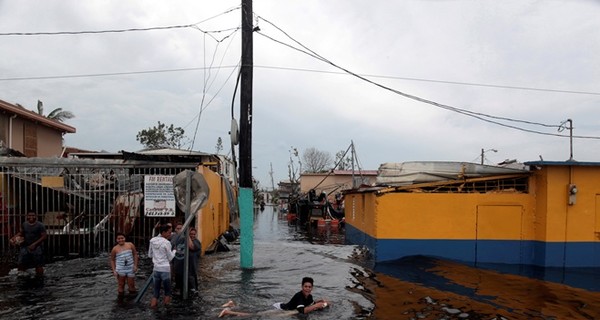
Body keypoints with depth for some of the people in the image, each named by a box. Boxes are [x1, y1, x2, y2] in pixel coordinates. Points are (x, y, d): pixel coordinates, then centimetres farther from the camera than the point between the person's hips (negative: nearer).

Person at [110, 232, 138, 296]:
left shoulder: (130, 245, 1)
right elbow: (112, 260, 7)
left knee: (131, 285, 4)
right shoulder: (115, 249, -1)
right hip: (120, 270, -1)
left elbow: (135, 254, 8)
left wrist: (135, 265, 1)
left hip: (130, 269, 1)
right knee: (121, 285, 3)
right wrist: (114, 270, -1)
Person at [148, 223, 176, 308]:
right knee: (167, 291, 10)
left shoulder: (152, 240, 4)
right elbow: (170, 258, -6)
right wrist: (174, 251, 10)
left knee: (156, 290, 11)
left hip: (156, 269, 5)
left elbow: (150, 255, 15)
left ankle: (153, 305, 7)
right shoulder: (166, 242, -13)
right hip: (165, 269, -5)